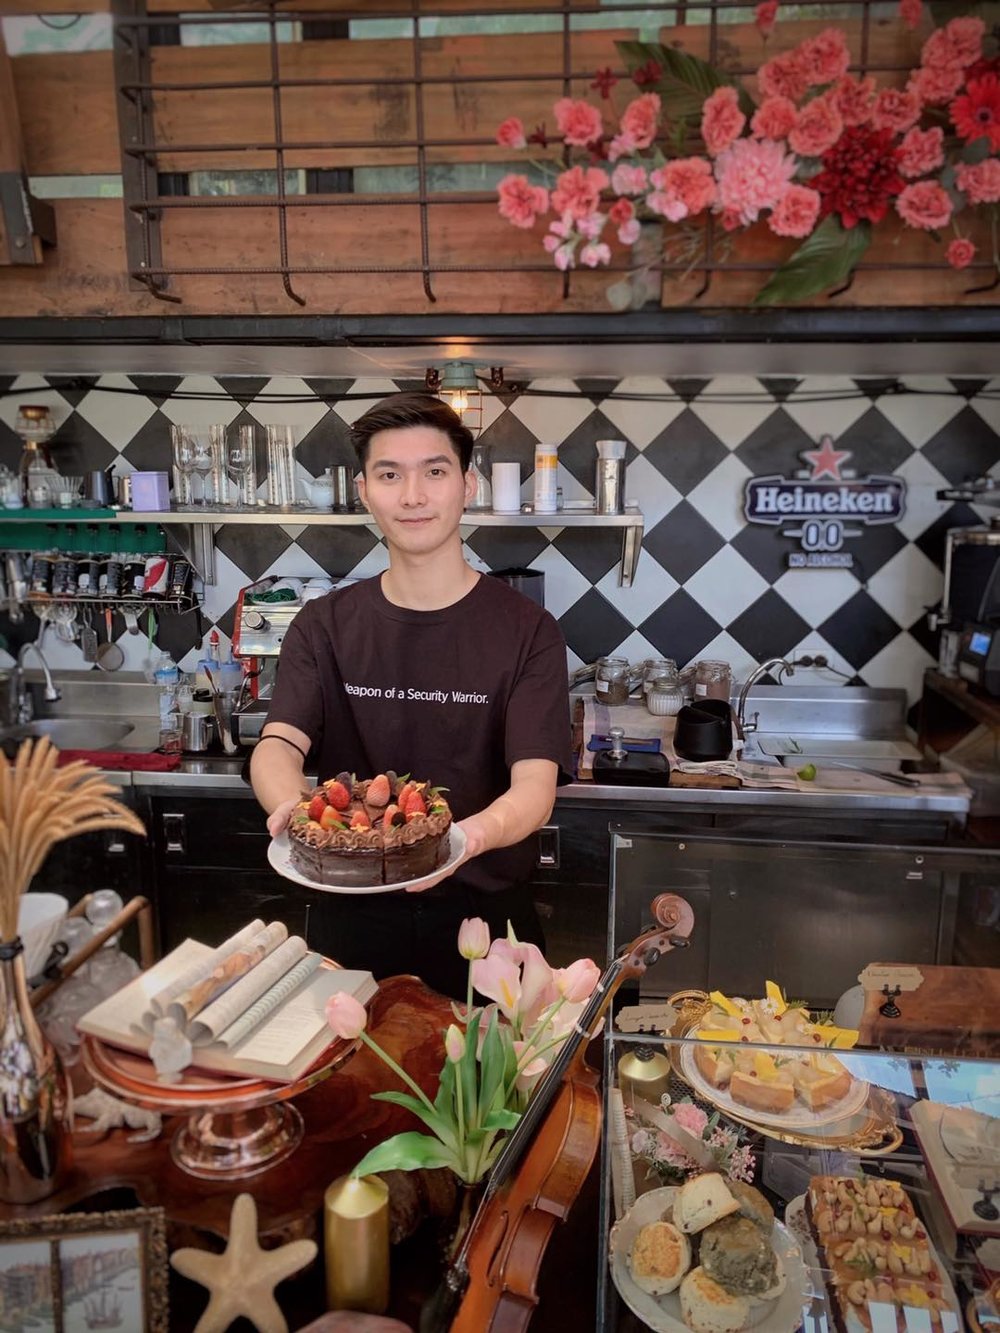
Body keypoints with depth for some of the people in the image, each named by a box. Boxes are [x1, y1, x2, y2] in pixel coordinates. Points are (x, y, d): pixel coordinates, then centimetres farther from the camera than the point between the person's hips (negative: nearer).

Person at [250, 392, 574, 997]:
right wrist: (292, 806, -35)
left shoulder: (527, 629, -8)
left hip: (484, 912, -1)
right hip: (353, 917, 2)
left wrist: (477, 833, -39)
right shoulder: (325, 625, 0)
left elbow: (536, 783, -17)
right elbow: (278, 744, -12)